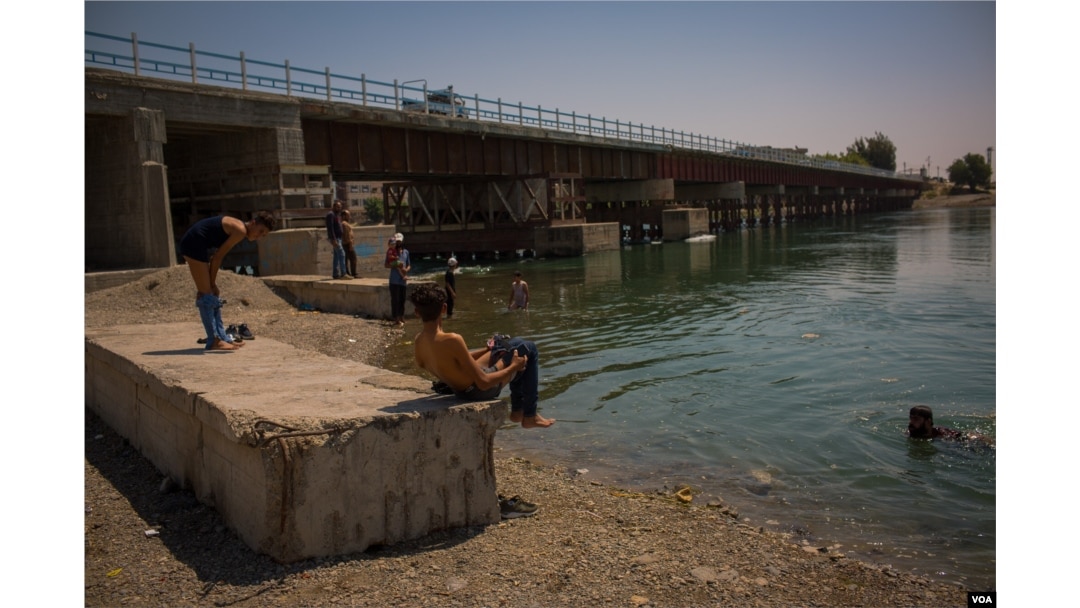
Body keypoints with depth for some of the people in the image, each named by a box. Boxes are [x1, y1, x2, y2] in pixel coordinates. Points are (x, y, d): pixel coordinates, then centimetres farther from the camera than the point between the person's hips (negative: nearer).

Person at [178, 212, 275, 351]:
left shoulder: (236, 228, 15)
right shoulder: (241, 231, -14)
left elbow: (215, 256, 15)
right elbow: (218, 256, -13)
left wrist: (212, 284, 11)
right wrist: (212, 283, -5)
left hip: (193, 245, 11)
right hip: (194, 244, -11)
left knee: (213, 295, 13)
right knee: (207, 295, -9)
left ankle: (222, 337, 18)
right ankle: (214, 341, -8)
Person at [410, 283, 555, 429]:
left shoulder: (417, 341, -9)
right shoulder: (452, 341, -35)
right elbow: (484, 383, -28)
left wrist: (487, 349, 14)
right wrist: (514, 366, -12)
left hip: (459, 389, 8)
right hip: (480, 390, -8)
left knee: (517, 343, 25)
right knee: (529, 349, 9)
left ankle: (517, 410, 35)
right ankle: (530, 416, 17)